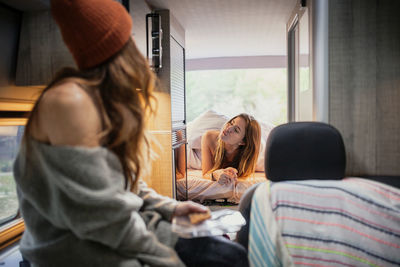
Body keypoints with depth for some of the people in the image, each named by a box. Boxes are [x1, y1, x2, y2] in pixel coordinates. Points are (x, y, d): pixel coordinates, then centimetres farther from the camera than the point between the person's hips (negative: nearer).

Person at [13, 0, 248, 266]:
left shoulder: (111, 102, 9)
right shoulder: (69, 100, -20)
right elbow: (99, 212, -22)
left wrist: (169, 207, 6)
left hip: (121, 225, 8)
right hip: (79, 245, -8)